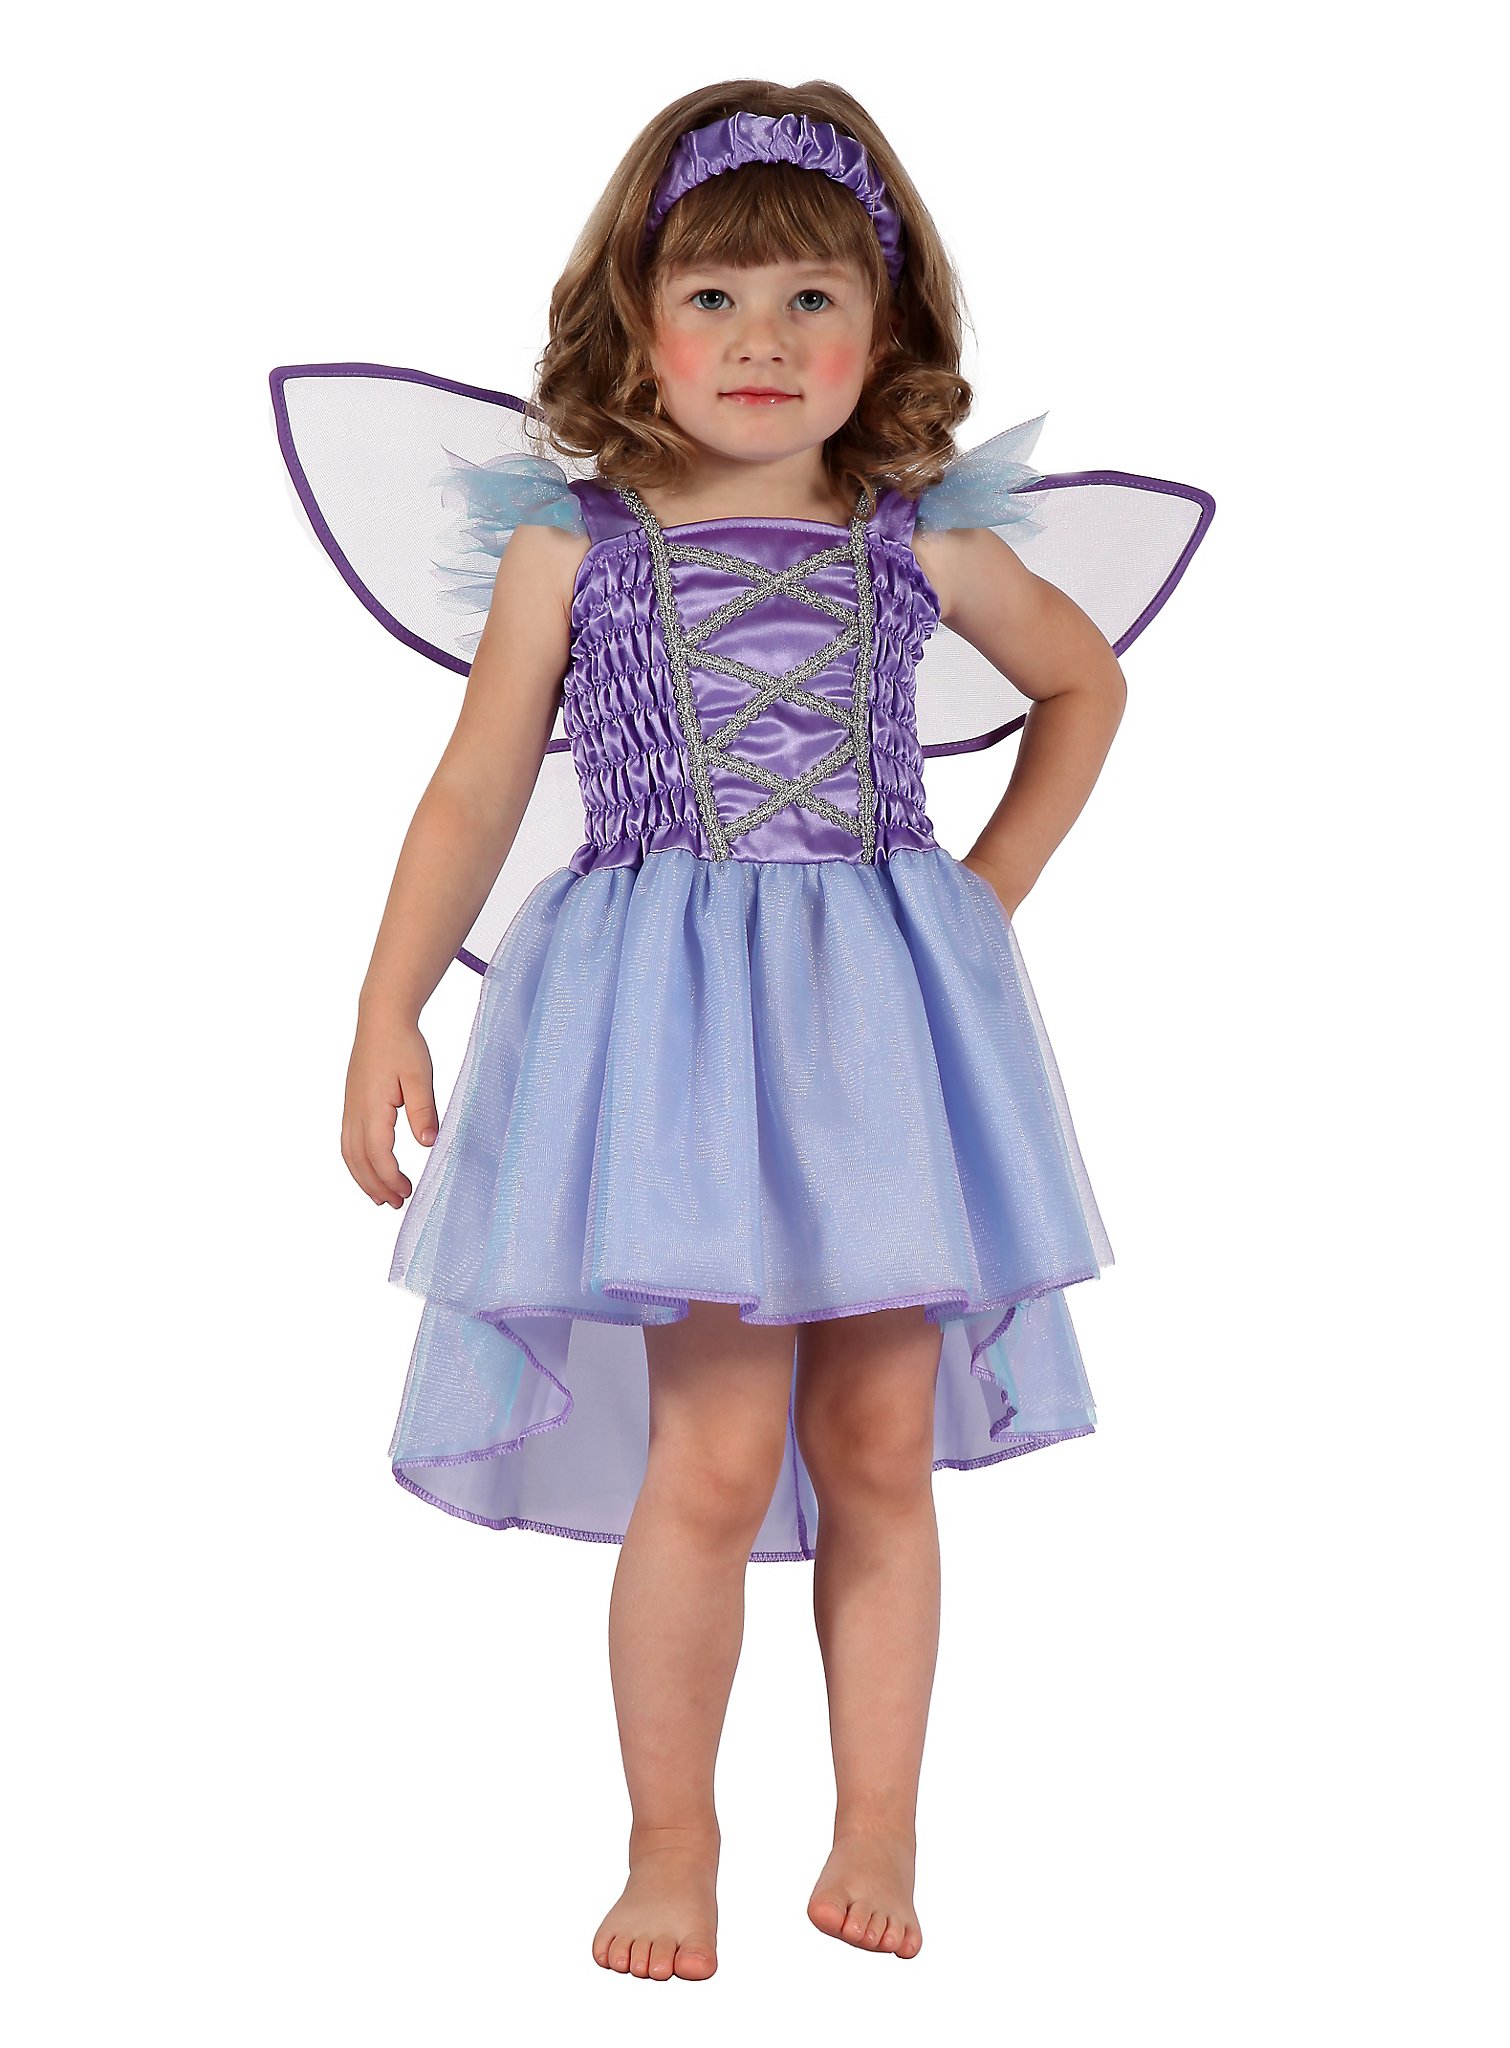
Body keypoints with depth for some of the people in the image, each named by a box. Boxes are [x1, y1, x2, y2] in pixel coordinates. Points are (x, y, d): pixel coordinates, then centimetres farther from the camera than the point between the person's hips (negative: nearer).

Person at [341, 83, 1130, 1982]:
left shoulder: (922, 545, 7)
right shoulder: (574, 543, 2)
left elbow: (1084, 685, 24)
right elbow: (478, 786, 5)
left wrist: (990, 892, 15)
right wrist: (387, 1012, 0)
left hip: (882, 1005, 3)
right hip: (672, 1014, -2)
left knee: (878, 1445, 6)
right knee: (714, 1455, -8)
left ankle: (878, 1834, 21)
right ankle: (672, 1846, 11)